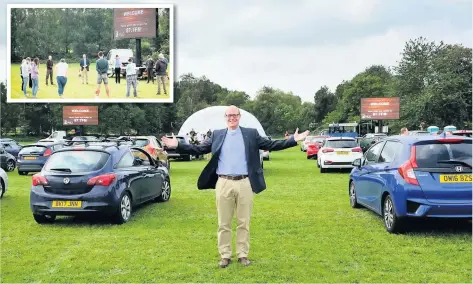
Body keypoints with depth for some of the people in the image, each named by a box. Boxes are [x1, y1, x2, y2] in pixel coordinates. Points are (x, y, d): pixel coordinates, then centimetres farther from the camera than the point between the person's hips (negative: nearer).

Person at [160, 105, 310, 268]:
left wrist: (294, 140, -6)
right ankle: (225, 255, 19)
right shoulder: (217, 135, 9)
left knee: (243, 223, 8)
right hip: (224, 184, 1)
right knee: (223, 223, 7)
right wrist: (177, 145, -2)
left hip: (245, 184, 0)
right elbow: (199, 149, 8)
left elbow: (271, 145, 3)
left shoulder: (251, 134, 6)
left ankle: (243, 255, 20)